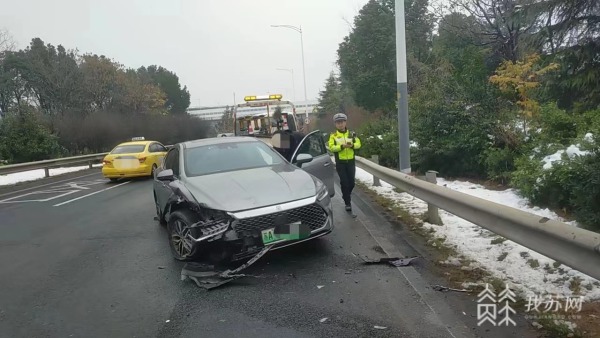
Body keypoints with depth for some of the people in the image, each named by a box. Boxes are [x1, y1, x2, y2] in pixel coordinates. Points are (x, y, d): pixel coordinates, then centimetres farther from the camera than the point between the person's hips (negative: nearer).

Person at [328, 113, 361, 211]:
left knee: (351, 183, 6)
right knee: (344, 183, -2)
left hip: (351, 161, 3)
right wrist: (342, 146, -26)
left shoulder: (351, 134, 7)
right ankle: (347, 203, 8)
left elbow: (358, 143, 2)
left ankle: (346, 196, 35)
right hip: (340, 162, -2)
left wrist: (352, 145, -20)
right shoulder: (333, 135, -1)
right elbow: (331, 147, -11)